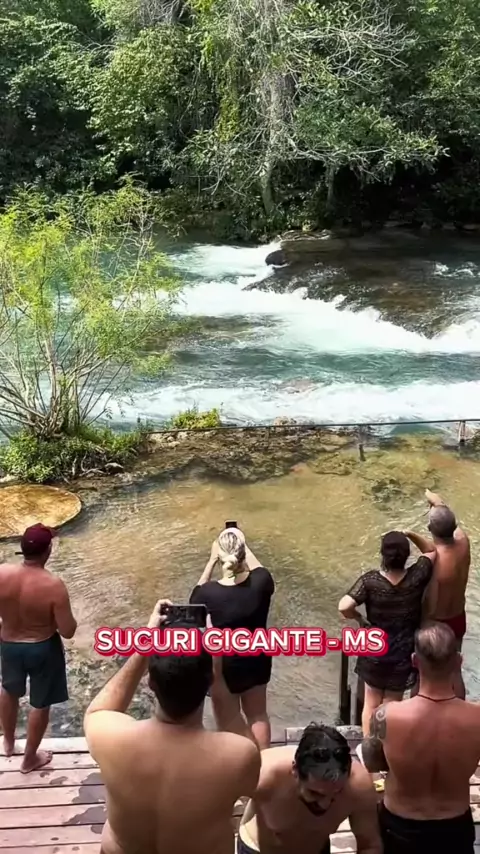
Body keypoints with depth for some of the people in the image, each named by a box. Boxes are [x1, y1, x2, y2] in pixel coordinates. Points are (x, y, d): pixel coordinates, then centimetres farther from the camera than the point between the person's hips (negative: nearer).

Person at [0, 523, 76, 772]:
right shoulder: (53, 585, -30)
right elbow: (68, 631, -23)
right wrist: (69, 618, -3)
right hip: (44, 649, -3)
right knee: (40, 704, 21)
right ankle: (30, 758, 39)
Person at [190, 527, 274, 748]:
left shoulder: (208, 593, -28)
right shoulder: (260, 583, -22)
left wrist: (211, 560, -3)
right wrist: (244, 546, 11)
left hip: (223, 666, -3)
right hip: (256, 661, 3)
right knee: (258, 715, 24)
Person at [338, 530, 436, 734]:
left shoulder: (371, 580, -22)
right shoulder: (417, 577, -19)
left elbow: (344, 607, -30)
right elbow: (432, 552, -1)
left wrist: (358, 617, -11)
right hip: (403, 655, 0)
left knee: (371, 703, 20)